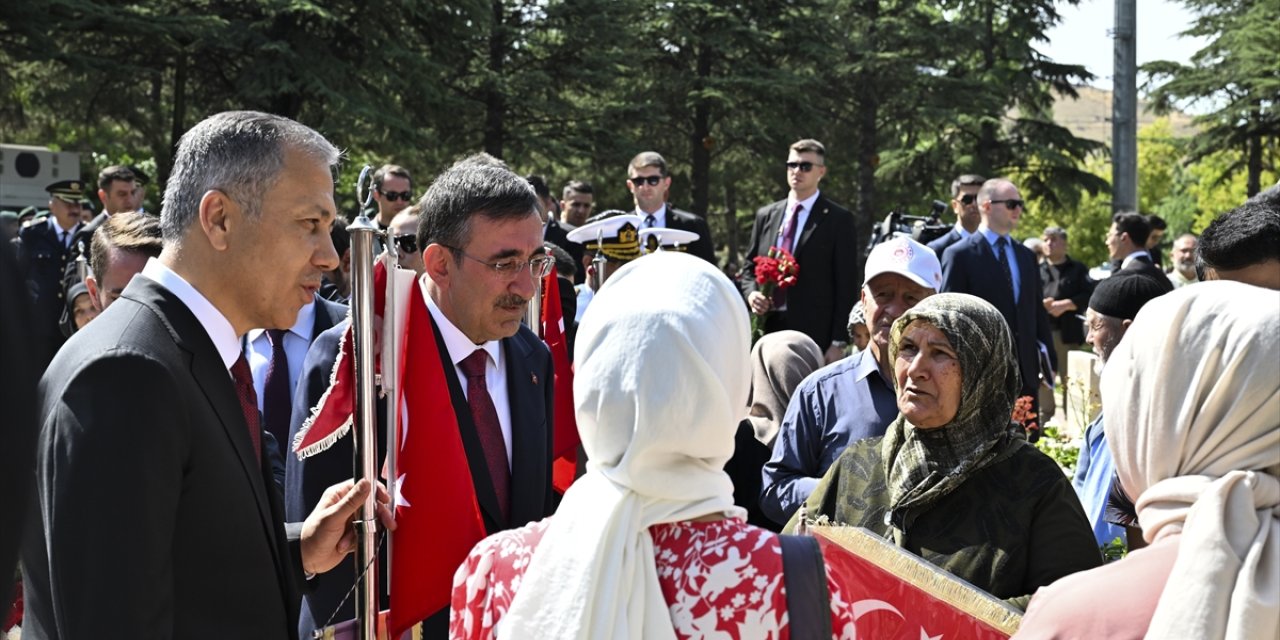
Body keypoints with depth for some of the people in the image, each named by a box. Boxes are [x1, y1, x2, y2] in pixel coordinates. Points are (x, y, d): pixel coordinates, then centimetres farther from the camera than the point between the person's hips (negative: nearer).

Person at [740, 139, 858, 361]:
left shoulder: (838, 219, 1)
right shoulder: (765, 215, 15)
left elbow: (846, 285, -2)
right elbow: (748, 267, 21)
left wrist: (838, 343, -8)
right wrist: (751, 293, -2)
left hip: (814, 335, -4)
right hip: (767, 329, 4)